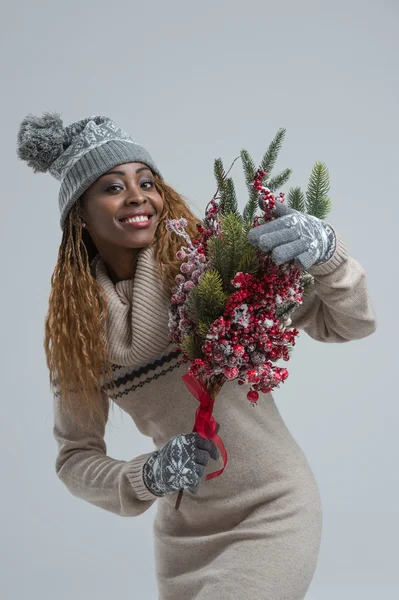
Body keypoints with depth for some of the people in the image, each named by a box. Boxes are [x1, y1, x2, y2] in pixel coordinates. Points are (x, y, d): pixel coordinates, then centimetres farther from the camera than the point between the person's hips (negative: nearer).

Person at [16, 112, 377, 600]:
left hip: (274, 509, -3)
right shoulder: (75, 327, -2)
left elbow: (350, 324, -10)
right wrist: (146, 478, -17)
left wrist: (327, 252, -29)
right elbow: (74, 456, 1)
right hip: (183, 531, 3)